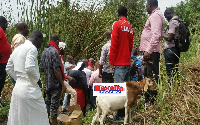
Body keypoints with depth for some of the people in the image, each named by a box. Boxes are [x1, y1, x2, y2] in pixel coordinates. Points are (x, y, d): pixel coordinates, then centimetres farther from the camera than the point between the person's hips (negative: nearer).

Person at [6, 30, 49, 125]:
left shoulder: (17, 49, 14)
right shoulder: (32, 48, -12)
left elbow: (9, 68, 19)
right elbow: (29, 68, -25)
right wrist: (37, 80, -9)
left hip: (17, 88, 9)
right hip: (29, 90, -9)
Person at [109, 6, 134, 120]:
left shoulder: (117, 25, -6)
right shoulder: (130, 28, 13)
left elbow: (114, 44, -10)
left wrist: (111, 61, -5)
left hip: (119, 63, -7)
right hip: (128, 62, 7)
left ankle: (121, 114, -7)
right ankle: (127, 112, 14)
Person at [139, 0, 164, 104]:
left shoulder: (155, 15, -11)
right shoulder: (155, 15, 21)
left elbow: (156, 35, -23)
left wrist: (148, 50, -27)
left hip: (151, 51, -11)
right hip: (150, 50, 11)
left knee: (152, 76, -9)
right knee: (147, 75, 17)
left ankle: (152, 101, -7)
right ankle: (147, 99, 27)